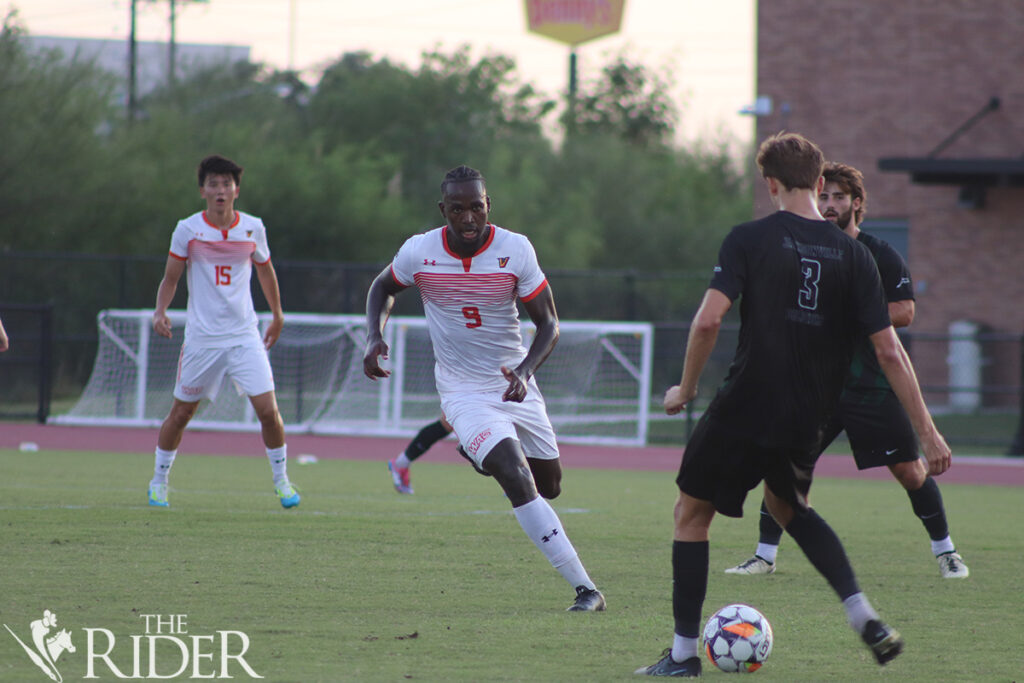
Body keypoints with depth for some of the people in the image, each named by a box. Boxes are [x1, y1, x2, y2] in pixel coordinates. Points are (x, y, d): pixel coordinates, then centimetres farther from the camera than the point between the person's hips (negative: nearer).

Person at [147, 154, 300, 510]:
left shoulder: (252, 228, 0)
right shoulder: (188, 230, -5)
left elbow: (265, 271, 18)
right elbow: (170, 279, 2)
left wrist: (277, 316, 27)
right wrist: (160, 312, -16)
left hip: (245, 337, 1)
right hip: (201, 339, -1)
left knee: (268, 410, -9)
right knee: (181, 413, 7)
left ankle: (281, 480, 10)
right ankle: (159, 480, 27)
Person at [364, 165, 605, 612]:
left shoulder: (515, 250, -13)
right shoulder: (419, 252, -12)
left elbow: (548, 324, -7)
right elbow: (383, 287, 11)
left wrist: (525, 371, -25)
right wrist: (374, 337, -8)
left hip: (515, 386, 3)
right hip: (465, 394, -3)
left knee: (549, 487, 14)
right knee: (518, 482, -22)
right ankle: (585, 588, -21)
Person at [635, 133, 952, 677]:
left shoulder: (750, 239, -7)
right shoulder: (852, 254, 2)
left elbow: (708, 320, -17)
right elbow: (889, 351, -2)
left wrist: (685, 387, -1)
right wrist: (927, 431, 0)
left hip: (745, 408, -4)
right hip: (807, 422, 5)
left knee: (692, 513, 14)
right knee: (787, 505, 30)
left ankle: (683, 653, 12)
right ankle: (866, 620, 14)